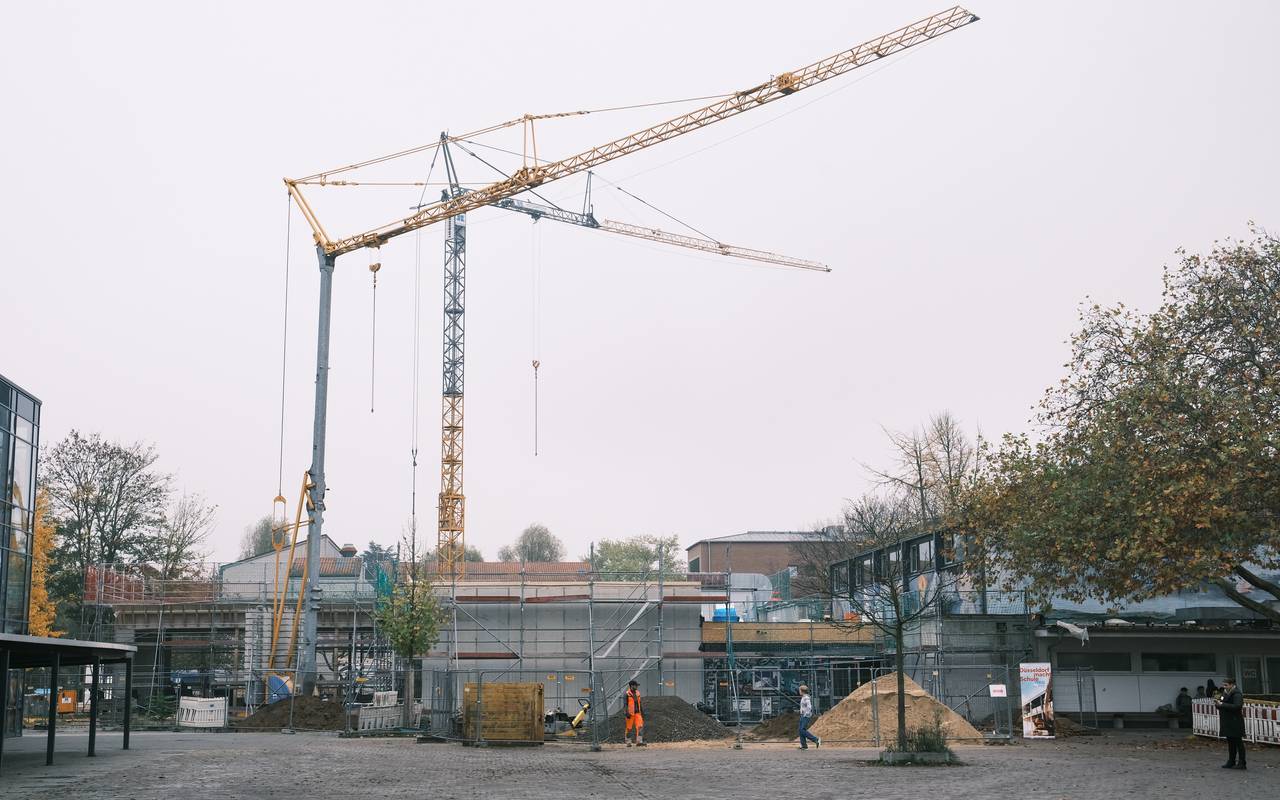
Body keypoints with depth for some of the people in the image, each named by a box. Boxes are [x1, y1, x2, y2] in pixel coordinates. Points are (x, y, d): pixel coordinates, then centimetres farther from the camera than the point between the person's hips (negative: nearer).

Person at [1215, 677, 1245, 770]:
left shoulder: (1236, 694, -13)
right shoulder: (1226, 693, 14)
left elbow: (1237, 706, -26)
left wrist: (1222, 704, -24)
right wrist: (1218, 704, -1)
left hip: (1235, 723, -9)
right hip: (1228, 722, 9)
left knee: (1238, 742, -4)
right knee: (1230, 742, 13)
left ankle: (1241, 763, 0)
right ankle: (1231, 762, 19)